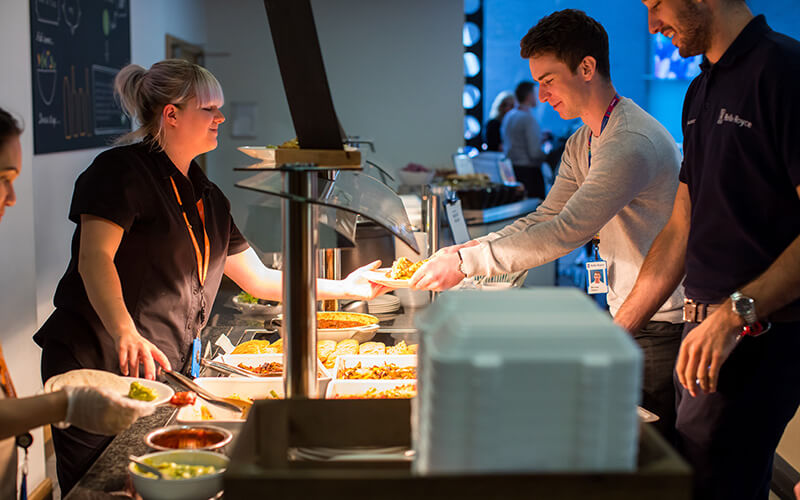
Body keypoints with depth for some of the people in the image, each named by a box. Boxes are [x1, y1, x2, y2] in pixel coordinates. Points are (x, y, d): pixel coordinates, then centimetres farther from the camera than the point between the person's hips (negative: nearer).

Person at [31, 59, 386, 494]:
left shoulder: (208, 198, 17)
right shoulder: (123, 171, -7)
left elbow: (258, 279, 21)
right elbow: (94, 257, -21)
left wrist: (344, 288, 16)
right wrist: (125, 333, -37)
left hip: (166, 371, 7)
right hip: (99, 362, -7)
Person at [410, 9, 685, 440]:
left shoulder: (633, 142, -24)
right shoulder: (581, 145, 10)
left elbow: (565, 233, -29)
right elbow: (544, 219, 10)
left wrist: (467, 262, -26)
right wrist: (469, 248, -5)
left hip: (663, 324, -9)